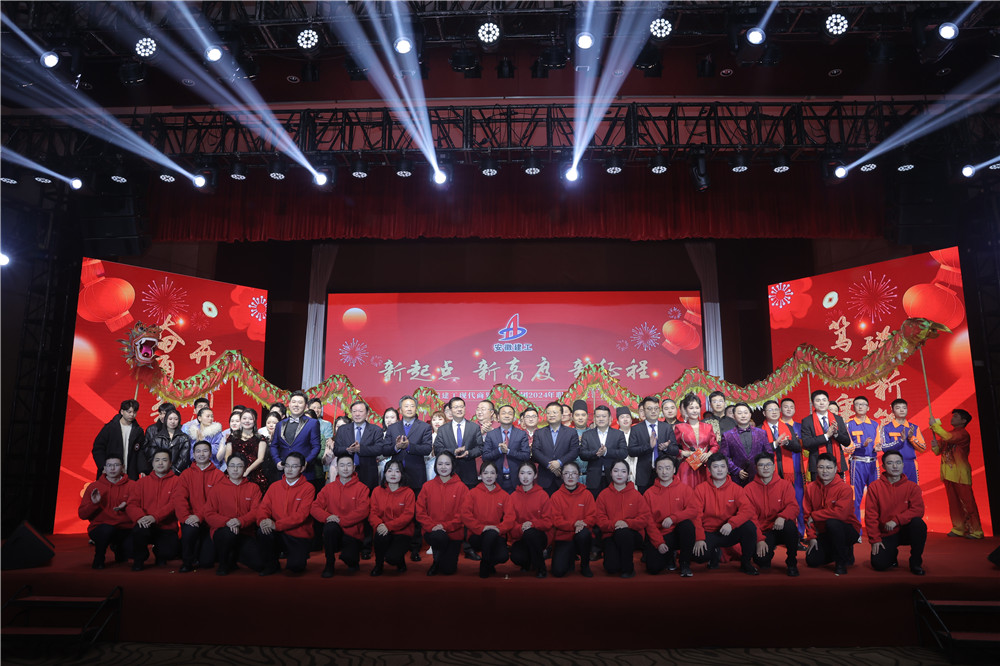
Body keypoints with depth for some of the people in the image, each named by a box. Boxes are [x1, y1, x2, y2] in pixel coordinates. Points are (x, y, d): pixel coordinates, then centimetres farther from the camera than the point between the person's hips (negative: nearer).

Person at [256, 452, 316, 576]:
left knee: (295, 566, -24)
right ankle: (270, 565, -2)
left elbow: (301, 514, -14)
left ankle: (301, 555, 15)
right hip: (278, 533, 3)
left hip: (299, 536, -3)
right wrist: (262, 520, -21)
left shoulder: (308, 488, -5)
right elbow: (263, 507, 3)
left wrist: (276, 525, -24)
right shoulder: (275, 486, 10)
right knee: (262, 531, -28)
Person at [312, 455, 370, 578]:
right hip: (334, 533, 1)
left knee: (348, 557, -25)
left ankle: (354, 561, 16)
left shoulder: (361, 488, -1)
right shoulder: (329, 487, 8)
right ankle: (329, 564, -11)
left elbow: (363, 511, -12)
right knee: (330, 526, -32)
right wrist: (327, 517, -19)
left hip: (353, 534, -1)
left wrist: (341, 520, -21)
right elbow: (314, 507, 2)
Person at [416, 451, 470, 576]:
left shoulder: (461, 487, 1)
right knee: (439, 537, -35)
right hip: (432, 532, 0)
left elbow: (463, 514, -3)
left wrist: (445, 526, -16)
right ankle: (437, 560, 0)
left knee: (448, 569, -11)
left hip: (453, 533, 0)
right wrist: (432, 526, -14)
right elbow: (420, 512, 3)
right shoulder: (427, 486, 6)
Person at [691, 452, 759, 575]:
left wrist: (731, 523, -30)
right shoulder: (701, 489, -2)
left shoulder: (736, 489, 2)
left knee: (749, 526, -28)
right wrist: (699, 538, -21)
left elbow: (747, 510, -13)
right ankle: (714, 553, 8)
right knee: (697, 555, -31)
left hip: (729, 533, 2)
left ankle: (746, 562, -4)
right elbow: (696, 515, -8)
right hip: (709, 533, -2)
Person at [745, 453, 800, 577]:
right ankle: (768, 552, 14)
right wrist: (759, 539, -16)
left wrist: (782, 516, -32)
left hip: (781, 529, 0)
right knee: (761, 560, -27)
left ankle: (792, 563, -11)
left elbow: (793, 507, -9)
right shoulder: (749, 489, 1)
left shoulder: (785, 484, 3)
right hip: (763, 532, 0)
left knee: (789, 525, -35)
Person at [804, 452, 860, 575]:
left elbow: (841, 513, -30)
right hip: (824, 533, 5)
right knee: (812, 560, -9)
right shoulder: (810, 488, -1)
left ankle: (842, 562, -14)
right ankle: (845, 553, 21)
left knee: (832, 522, -37)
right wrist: (812, 537, -7)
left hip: (848, 531, -5)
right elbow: (807, 515, 1)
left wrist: (814, 515, -22)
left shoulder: (844, 488, -15)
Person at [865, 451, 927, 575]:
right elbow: (870, 515, -5)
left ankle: (916, 562, -11)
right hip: (885, 535, 0)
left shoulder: (912, 487, -1)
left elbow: (918, 510, -14)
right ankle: (892, 553, 19)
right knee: (878, 564, -19)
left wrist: (896, 520, -26)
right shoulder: (875, 486, -3)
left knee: (918, 523, -32)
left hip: (905, 531, 0)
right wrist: (875, 539, -10)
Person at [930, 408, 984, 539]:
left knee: (967, 502, -5)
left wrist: (935, 425, -18)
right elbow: (938, 451, 17)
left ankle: (975, 530, 0)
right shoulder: (949, 434, 18)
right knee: (954, 502, 9)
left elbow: (948, 438, -26)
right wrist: (935, 446, -5)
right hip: (949, 474, 8)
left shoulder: (963, 433, -7)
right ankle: (958, 528, 15)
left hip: (960, 475, -8)